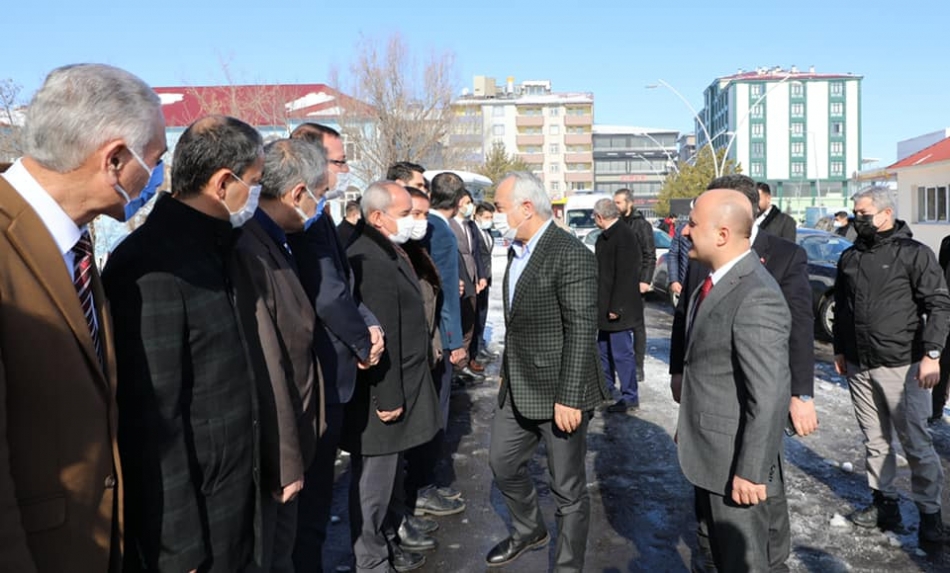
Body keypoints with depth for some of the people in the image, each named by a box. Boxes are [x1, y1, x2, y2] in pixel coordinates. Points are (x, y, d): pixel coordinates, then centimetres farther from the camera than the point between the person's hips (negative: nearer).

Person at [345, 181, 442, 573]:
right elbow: (381, 338, -25)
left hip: (398, 389, 10)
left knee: (385, 477, 22)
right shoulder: (370, 260, -23)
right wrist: (389, 399, -21)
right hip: (379, 397, -10)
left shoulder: (388, 252, 10)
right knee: (374, 482, 6)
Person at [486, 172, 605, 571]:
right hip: (518, 389, 9)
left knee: (568, 487, 8)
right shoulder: (517, 251, 9)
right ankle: (529, 531, 46)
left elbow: (582, 332, -22)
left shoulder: (571, 255, -19)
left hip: (558, 392, -9)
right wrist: (507, 371, 18)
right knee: (502, 463, 22)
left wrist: (569, 398, -22)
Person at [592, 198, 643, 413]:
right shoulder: (604, 237, 12)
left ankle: (630, 399, 7)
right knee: (604, 348, 20)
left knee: (622, 353, -3)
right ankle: (606, 387, 34)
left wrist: (616, 307, -22)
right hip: (604, 306, 10)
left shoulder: (624, 235, -18)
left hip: (618, 308, -10)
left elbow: (625, 274, -22)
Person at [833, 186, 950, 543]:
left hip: (901, 366, -5)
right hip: (858, 366, 5)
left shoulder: (914, 253, -5)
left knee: (916, 443, 0)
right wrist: (840, 350, 17)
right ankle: (884, 503, 24)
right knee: (875, 440, 12)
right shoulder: (849, 257, 11)